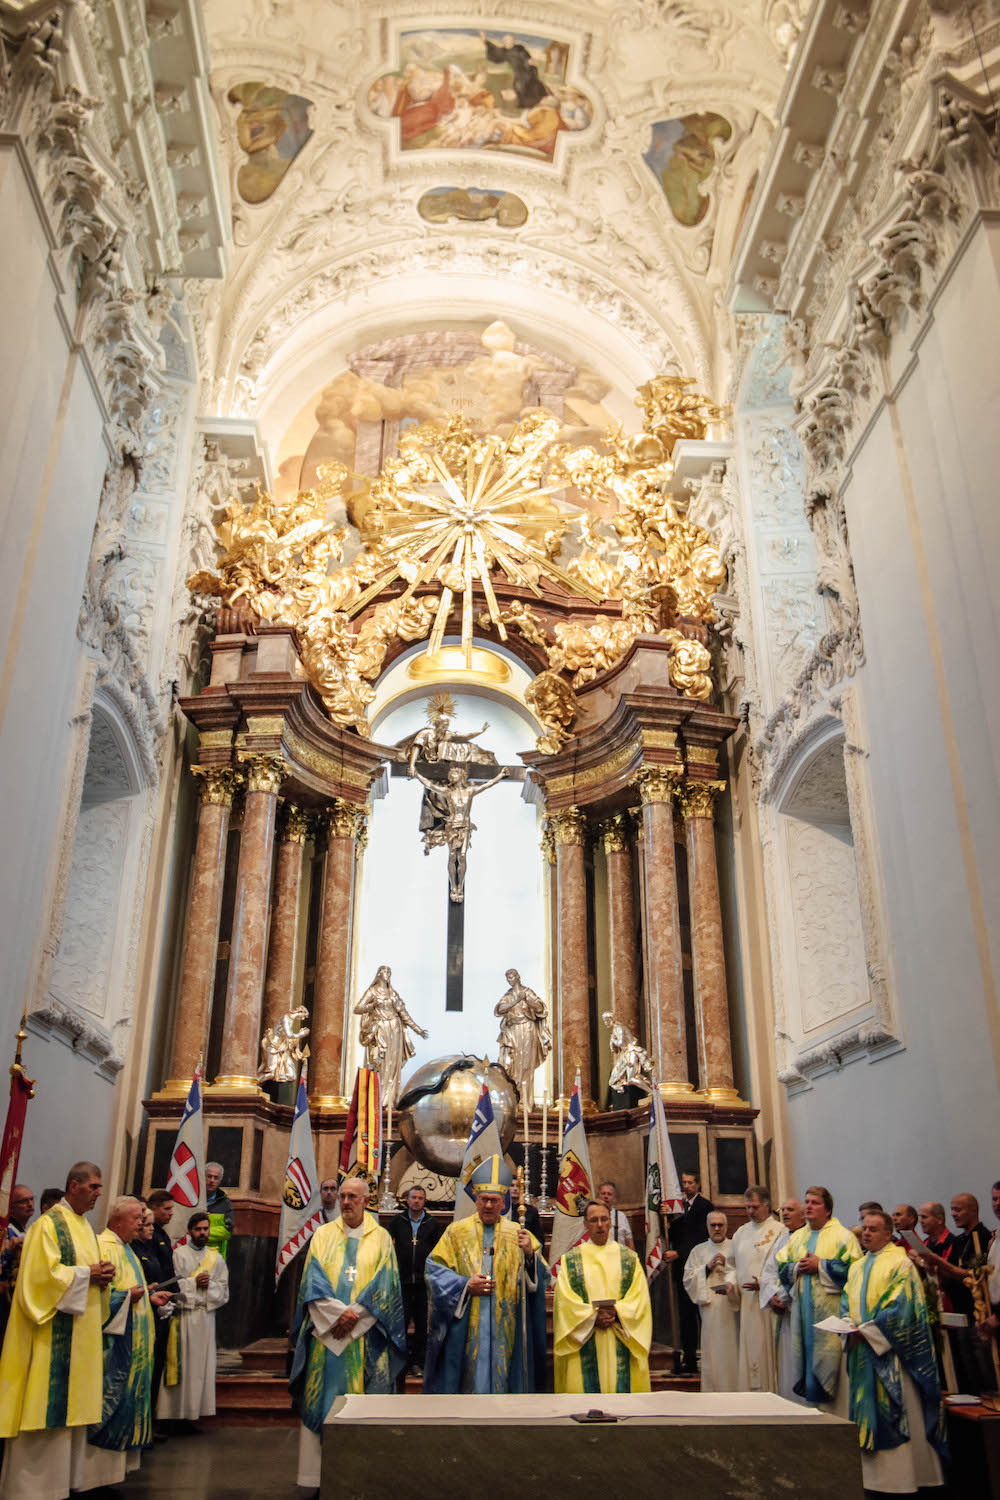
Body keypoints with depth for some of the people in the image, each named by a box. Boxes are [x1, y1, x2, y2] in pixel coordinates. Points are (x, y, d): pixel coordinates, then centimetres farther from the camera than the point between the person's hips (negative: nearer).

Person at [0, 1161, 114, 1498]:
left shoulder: (85, 1226, 15)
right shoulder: (49, 1224, -11)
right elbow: (44, 1272, -20)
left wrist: (101, 1275, 0)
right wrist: (88, 1274, -16)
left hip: (82, 1329, 8)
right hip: (55, 1329, -8)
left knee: (71, 1402, 11)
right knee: (47, 1399, -5)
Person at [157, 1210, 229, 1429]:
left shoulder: (216, 1258, 13)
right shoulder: (178, 1254, 2)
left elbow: (224, 1290, 12)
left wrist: (209, 1285, -6)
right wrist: (194, 1283, -12)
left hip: (206, 1317, 4)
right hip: (182, 1315, -3)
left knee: (200, 1366, 3)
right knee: (180, 1364, -5)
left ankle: (192, 1412, 9)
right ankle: (173, 1413, 2)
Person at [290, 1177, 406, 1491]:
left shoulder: (381, 1238, 7)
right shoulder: (323, 1235, 9)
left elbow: (384, 1284, -1)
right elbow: (313, 1280, 0)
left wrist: (354, 1316, -13)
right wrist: (338, 1312, -14)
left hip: (366, 1335, -1)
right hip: (326, 1333, 1)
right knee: (323, 1398, -1)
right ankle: (321, 1475, 6)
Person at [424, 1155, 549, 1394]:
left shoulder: (517, 1233, 6)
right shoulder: (457, 1231, 4)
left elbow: (540, 1278, 1)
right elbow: (434, 1269, -1)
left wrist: (530, 1254, -18)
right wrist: (465, 1285, -13)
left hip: (504, 1330, 1)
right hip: (465, 1328, -1)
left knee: (500, 1379, 3)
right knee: (468, 1380, 1)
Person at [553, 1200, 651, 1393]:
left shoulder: (629, 1257, 10)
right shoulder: (570, 1259, 8)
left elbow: (639, 1297, 2)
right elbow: (564, 1300, -1)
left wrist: (617, 1313, -14)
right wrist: (593, 1316, -14)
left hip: (622, 1342, 1)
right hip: (584, 1343, -1)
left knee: (622, 1388, -3)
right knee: (586, 1389, -5)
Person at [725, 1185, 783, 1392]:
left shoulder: (779, 1231, -4)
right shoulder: (741, 1232, 15)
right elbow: (732, 1264, 20)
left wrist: (763, 1283, -17)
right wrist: (730, 1282, 3)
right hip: (746, 1303, 5)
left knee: (767, 1350, -5)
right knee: (748, 1350, 5)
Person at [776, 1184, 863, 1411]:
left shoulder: (842, 1235, -1)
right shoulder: (797, 1237, 16)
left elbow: (852, 1267, -13)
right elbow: (781, 1266, 15)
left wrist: (819, 1266, -13)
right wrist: (797, 1268, -6)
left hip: (830, 1309, -5)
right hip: (803, 1309, 5)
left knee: (828, 1361, -7)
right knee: (806, 1355, 5)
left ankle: (832, 1415, 1)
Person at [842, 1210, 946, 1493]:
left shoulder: (900, 1263, -8)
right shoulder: (857, 1267, 16)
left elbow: (901, 1307, -15)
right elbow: (847, 1302, 16)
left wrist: (866, 1330, -17)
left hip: (889, 1350, -7)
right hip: (862, 1352, 7)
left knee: (895, 1412, -4)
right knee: (866, 1411, 9)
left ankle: (900, 1474, 3)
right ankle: (870, 1471, 15)